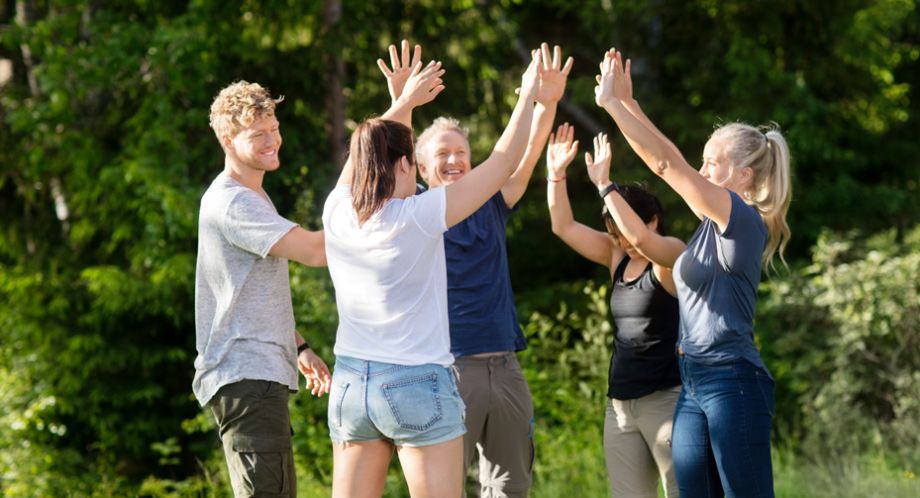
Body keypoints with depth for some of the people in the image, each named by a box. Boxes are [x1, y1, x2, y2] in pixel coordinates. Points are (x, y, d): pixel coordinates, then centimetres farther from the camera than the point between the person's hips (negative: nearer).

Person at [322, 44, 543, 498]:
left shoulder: (337, 214, 0)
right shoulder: (418, 218, -13)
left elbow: (364, 155, 22)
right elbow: (503, 162, -6)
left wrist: (403, 103, 32)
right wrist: (528, 94, 4)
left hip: (351, 381, 5)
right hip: (418, 384, -5)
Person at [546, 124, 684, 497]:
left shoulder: (672, 255, -6)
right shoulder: (617, 257, 12)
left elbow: (639, 236, -26)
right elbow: (563, 226, 11)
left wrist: (604, 184, -26)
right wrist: (556, 174, 0)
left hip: (666, 398, -7)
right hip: (620, 403, 7)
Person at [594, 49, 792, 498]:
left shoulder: (743, 220, -10)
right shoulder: (716, 221, 14)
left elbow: (667, 163, -13)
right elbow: (665, 164, 19)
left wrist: (612, 102, -10)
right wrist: (626, 102, 14)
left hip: (733, 381, -9)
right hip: (694, 382, 9)